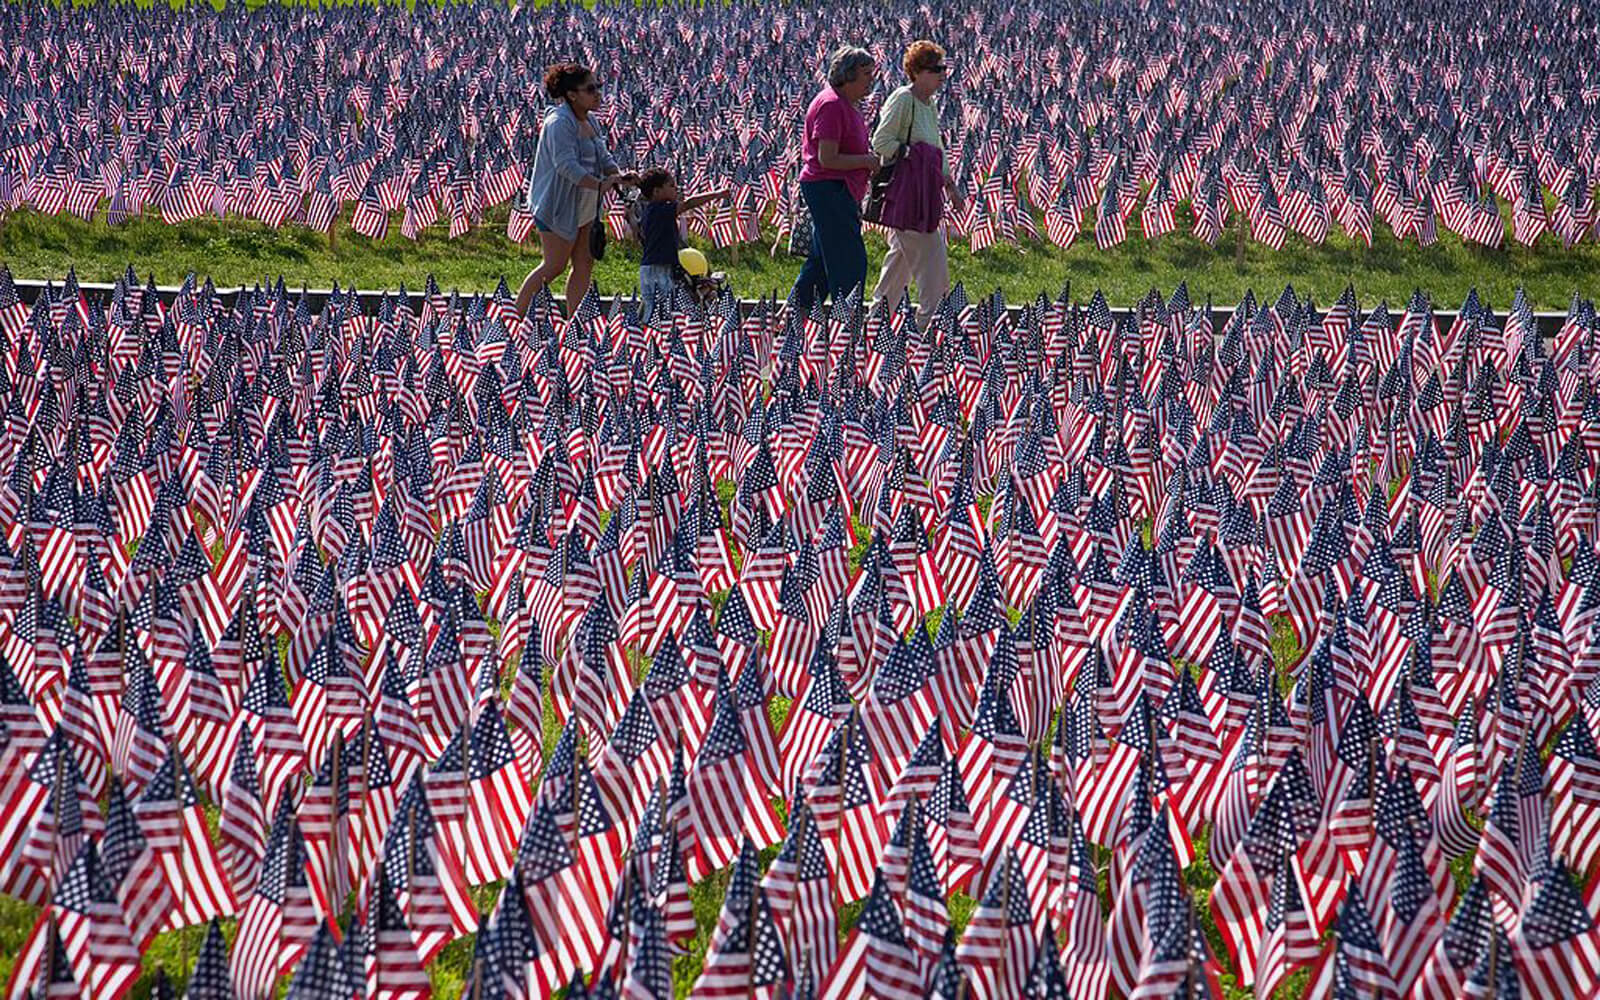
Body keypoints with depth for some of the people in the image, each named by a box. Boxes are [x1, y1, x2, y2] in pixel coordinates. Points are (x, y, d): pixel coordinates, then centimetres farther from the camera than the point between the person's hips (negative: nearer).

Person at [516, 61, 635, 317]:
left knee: (584, 265, 9)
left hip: (583, 208, 9)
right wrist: (600, 185, -35)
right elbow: (566, 165, -29)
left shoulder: (590, 121, 11)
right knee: (554, 266, -3)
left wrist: (617, 175, -7)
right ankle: (515, 317, 8)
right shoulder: (559, 123, -20)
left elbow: (603, 157, 15)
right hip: (557, 207, -9)